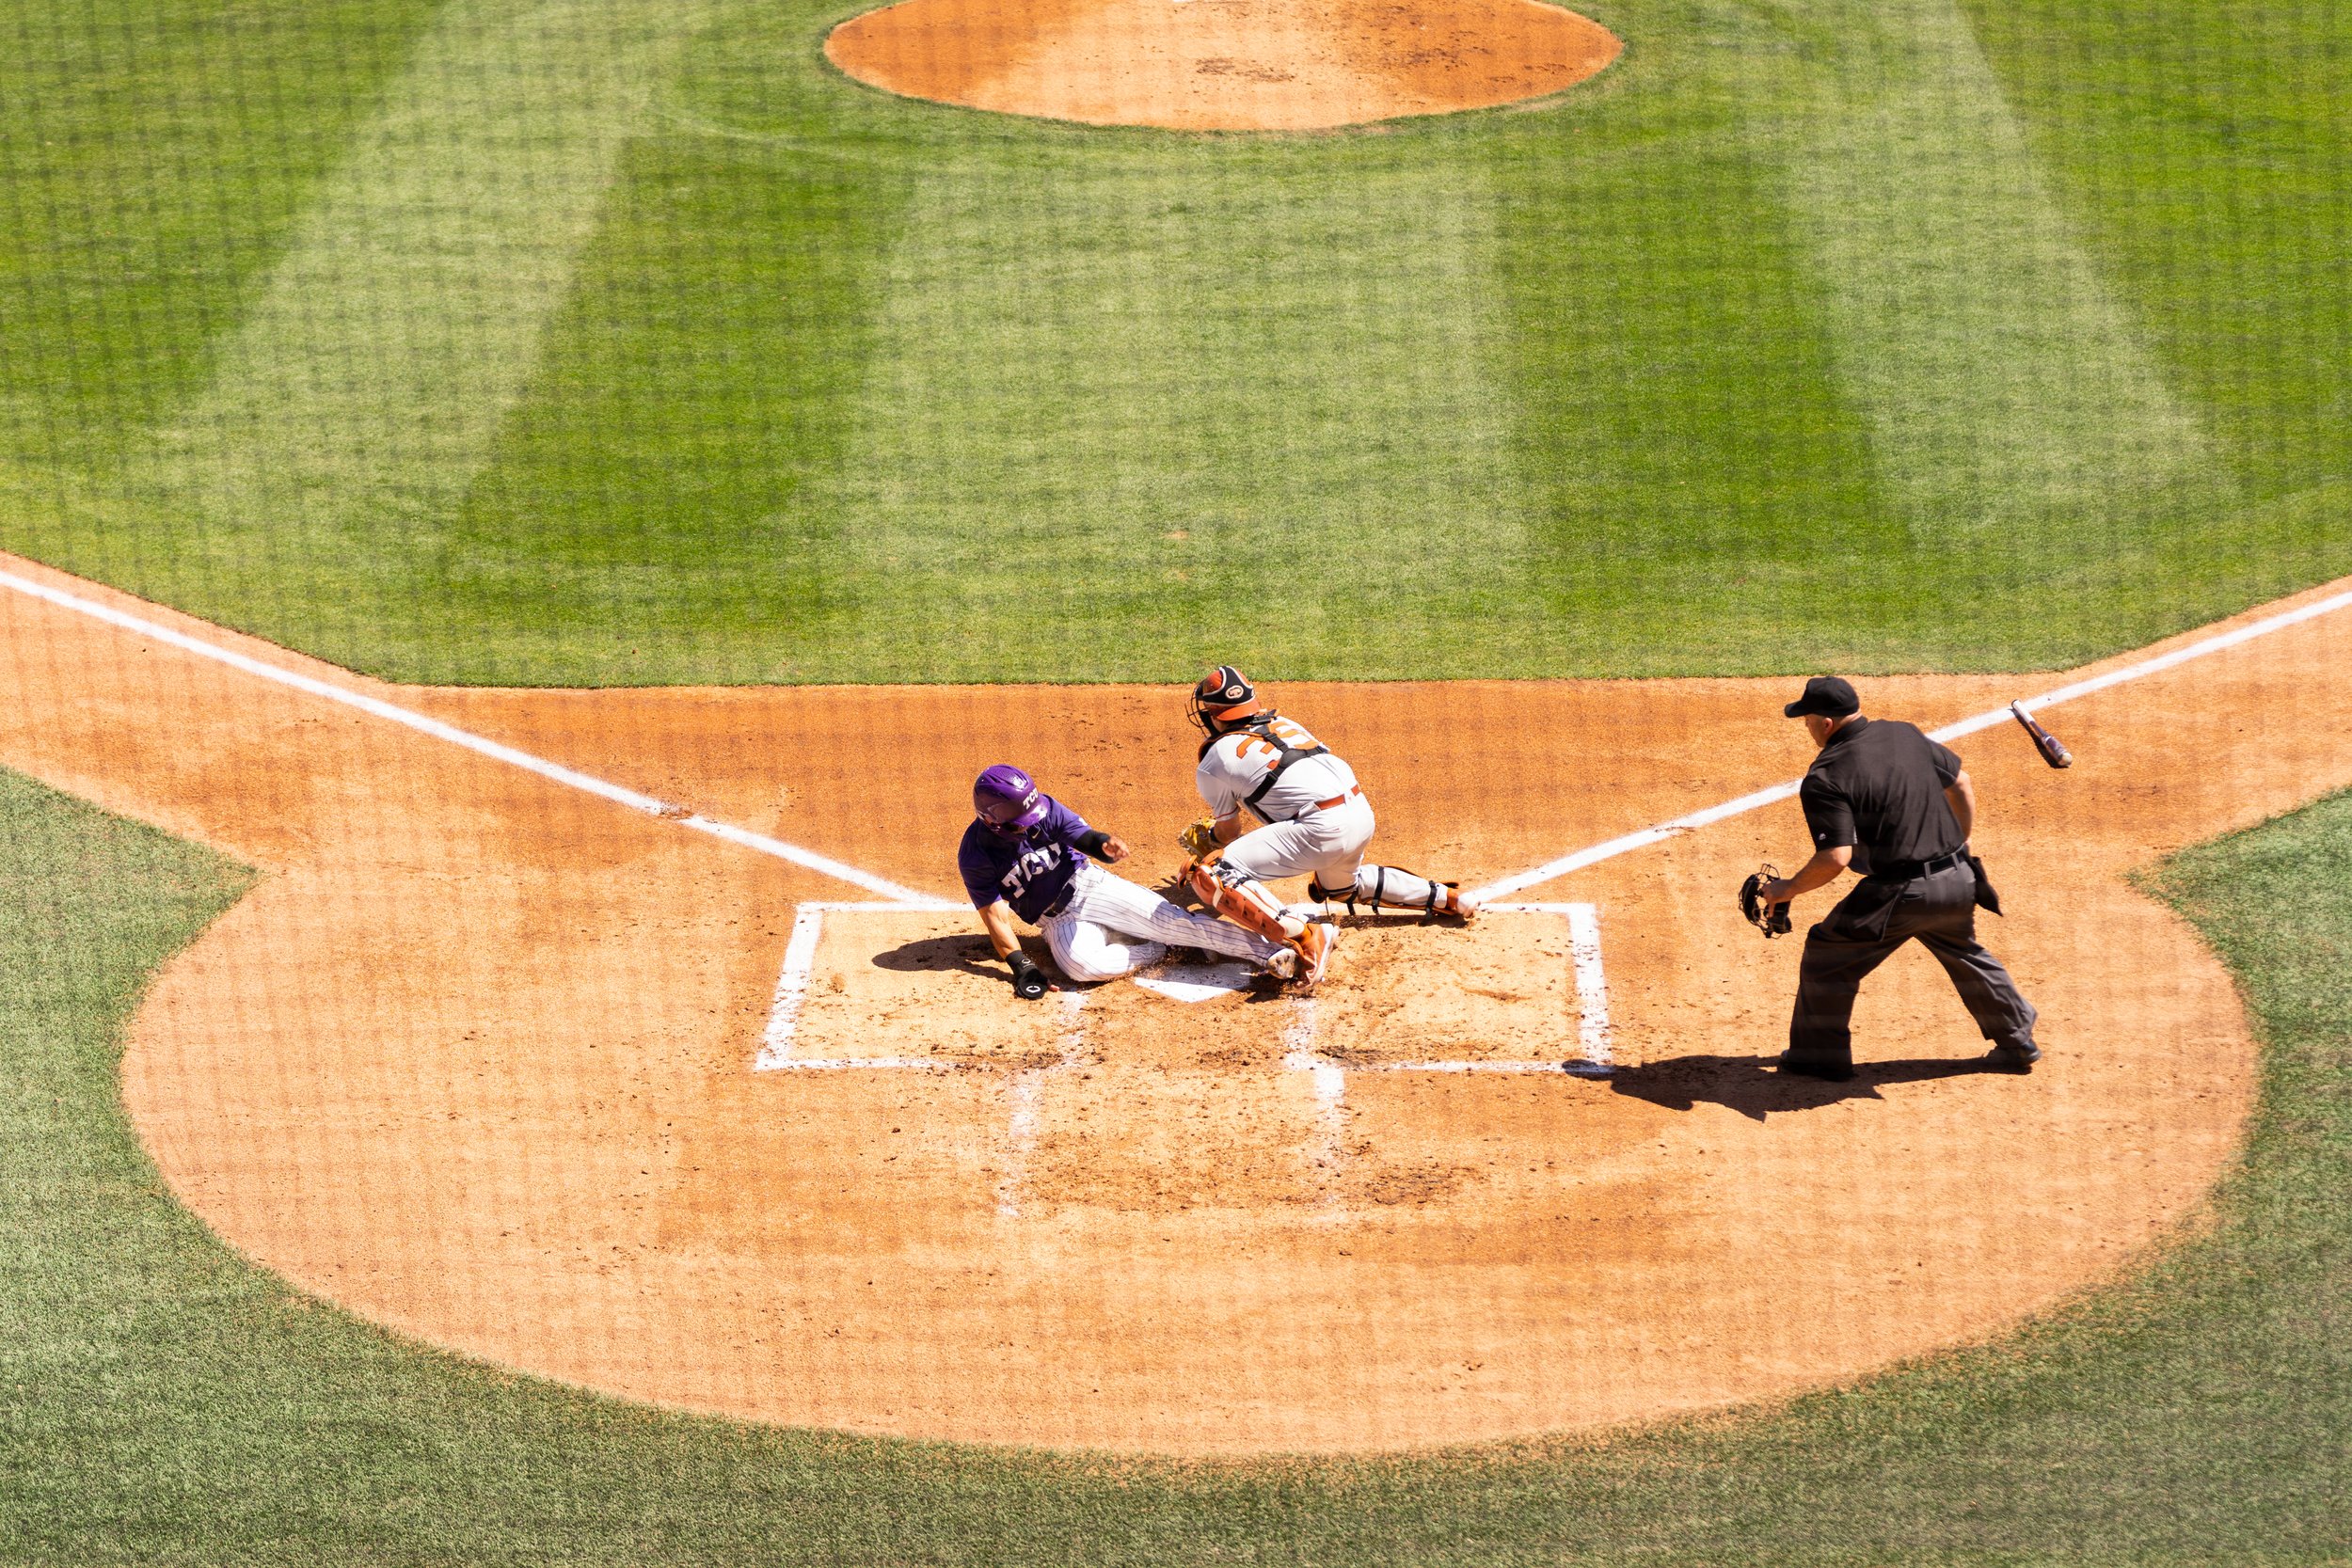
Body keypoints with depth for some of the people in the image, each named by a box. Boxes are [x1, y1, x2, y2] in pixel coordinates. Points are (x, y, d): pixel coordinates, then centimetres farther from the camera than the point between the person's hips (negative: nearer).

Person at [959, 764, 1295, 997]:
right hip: (1060, 920, -1)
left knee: (1171, 920, -18)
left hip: (1091, 885, 1)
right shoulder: (975, 855, -15)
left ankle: (1272, 952, -23)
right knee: (1082, 965, -36)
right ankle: (1165, 948, -15)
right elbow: (995, 914, -14)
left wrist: (1105, 843, -46)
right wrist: (1020, 964, -24)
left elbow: (1086, 838, -21)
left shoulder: (1044, 808, -12)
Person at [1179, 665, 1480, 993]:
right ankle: (1444, 898, 35)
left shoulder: (1211, 766, 5)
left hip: (1323, 828, -8)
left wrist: (1204, 840, 42)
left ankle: (1301, 934, -28)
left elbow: (1229, 833, 18)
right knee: (1339, 886, 39)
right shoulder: (1284, 724, 24)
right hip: (1363, 816, 8)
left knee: (1212, 874, -11)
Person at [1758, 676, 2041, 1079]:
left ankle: (1821, 1056, 20)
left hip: (1900, 894, -7)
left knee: (1827, 955, 13)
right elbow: (1960, 782, 16)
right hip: (1958, 881, 7)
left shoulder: (1824, 778, -14)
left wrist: (1789, 889, -8)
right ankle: (2018, 1043, 39)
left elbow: (1835, 858, -22)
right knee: (1965, 954, 31)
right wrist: (1958, 847, 26)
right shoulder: (1905, 734, 6)